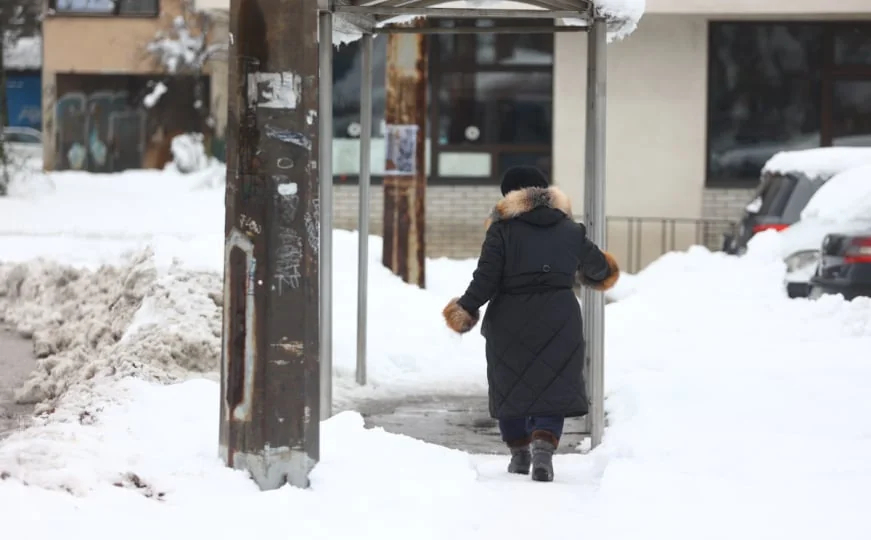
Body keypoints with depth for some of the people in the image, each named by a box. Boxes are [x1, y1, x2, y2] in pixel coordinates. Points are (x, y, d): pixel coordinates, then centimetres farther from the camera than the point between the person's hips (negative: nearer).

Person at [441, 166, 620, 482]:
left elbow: (486, 276, -11)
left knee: (510, 387, 16)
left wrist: (467, 308, 0)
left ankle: (519, 453, 26)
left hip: (510, 322, -1)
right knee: (553, 389, 1)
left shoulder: (502, 228, -5)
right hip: (559, 322, 1)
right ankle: (544, 447, -23)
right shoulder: (569, 229, 6)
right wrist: (601, 273, 43)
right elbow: (595, 264, 21)